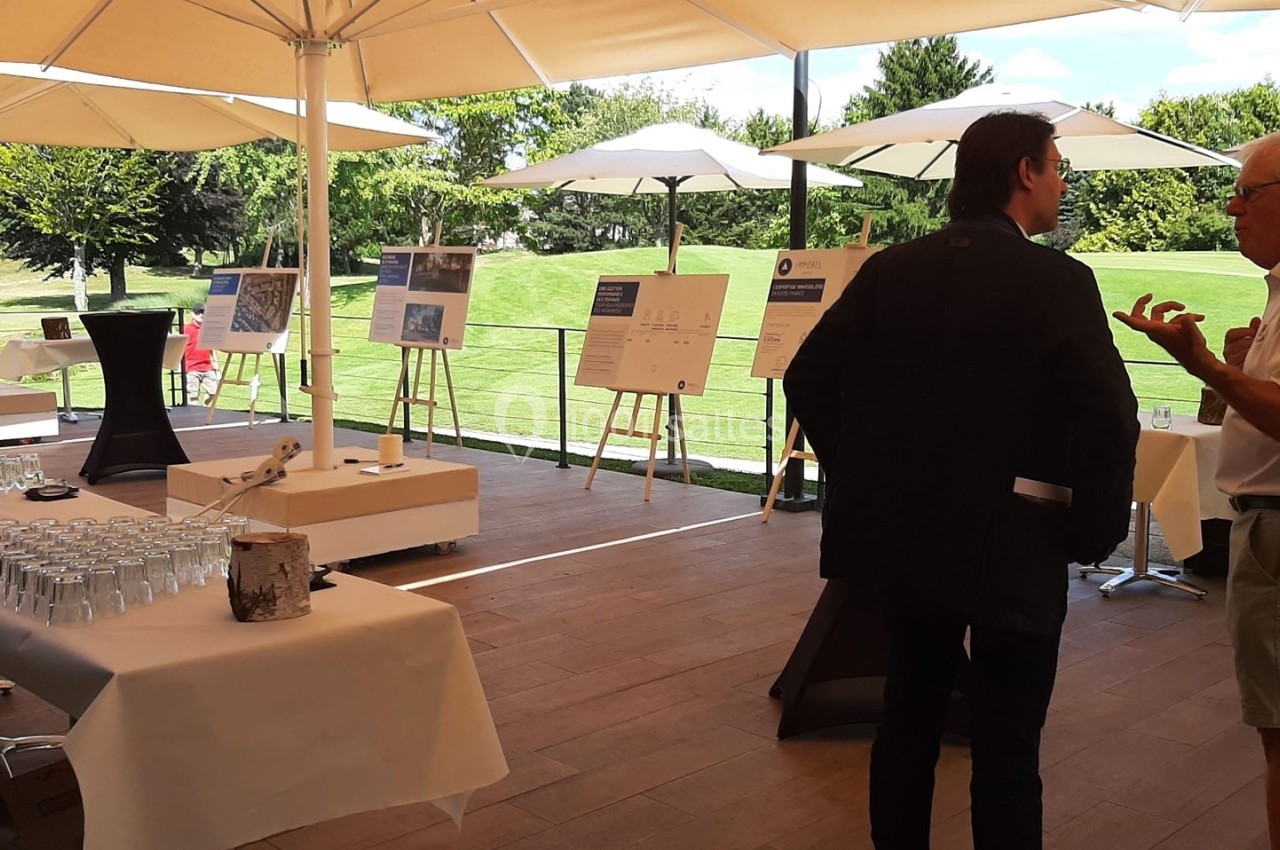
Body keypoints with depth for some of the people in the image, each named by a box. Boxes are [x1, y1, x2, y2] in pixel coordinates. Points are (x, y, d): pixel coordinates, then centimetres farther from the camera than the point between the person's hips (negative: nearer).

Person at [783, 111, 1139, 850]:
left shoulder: (891, 269, 1)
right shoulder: (1059, 281, -14)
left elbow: (810, 378, 2)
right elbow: (1109, 421, -22)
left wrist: (862, 478, 12)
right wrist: (1092, 533, -7)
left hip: (904, 531, 5)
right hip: (1010, 545, -5)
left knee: (910, 714, 20)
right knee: (1007, 745, 7)